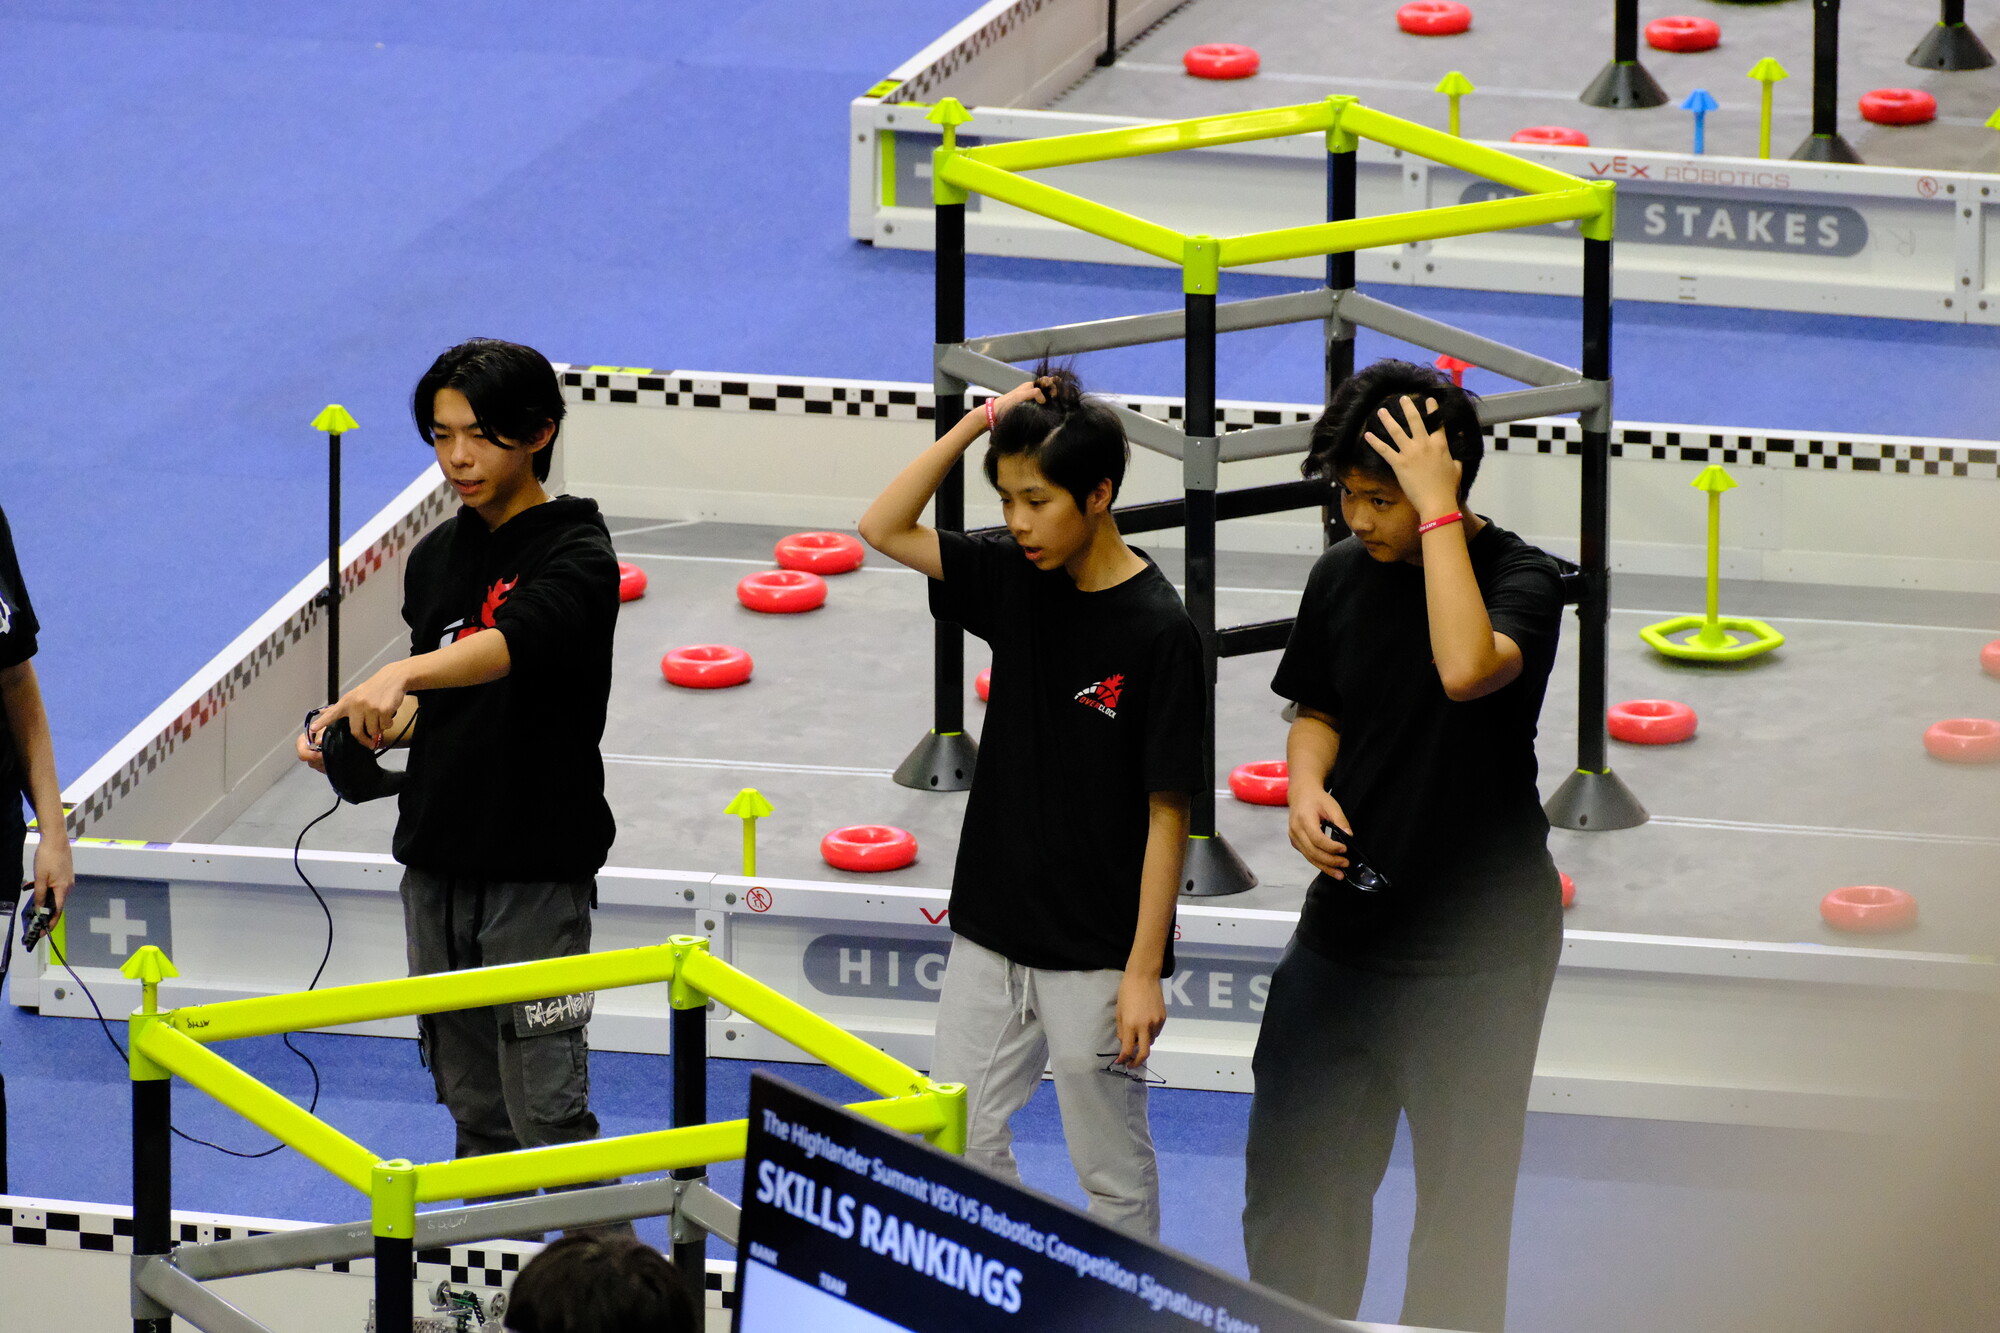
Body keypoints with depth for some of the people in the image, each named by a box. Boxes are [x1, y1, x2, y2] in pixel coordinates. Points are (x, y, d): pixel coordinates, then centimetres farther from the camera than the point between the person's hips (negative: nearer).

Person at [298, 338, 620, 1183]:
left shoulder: (575, 555, -12)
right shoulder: (434, 559, 11)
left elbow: (515, 641, -32)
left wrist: (400, 676, -48)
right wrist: (358, 730, -1)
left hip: (536, 868, -7)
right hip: (438, 859, 7)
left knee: (545, 1109, -10)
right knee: (472, 1104, 13)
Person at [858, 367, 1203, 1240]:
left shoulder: (1157, 631, -17)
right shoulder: (1016, 580, 2)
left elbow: (1167, 811, -15)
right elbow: (885, 529, 5)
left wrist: (1143, 971, -16)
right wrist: (978, 423, -6)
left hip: (1095, 953, -6)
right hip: (993, 934, 6)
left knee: (1111, 1168, 5)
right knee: (959, 1145, 9)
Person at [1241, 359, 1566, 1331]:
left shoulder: (1520, 577, -14)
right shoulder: (1342, 575, 3)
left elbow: (1465, 669, -35)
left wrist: (1437, 509, -29)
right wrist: (1306, 786, -4)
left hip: (1475, 949, -6)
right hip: (1345, 922, 6)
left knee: (1462, 1205, 3)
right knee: (1291, 1188, 11)